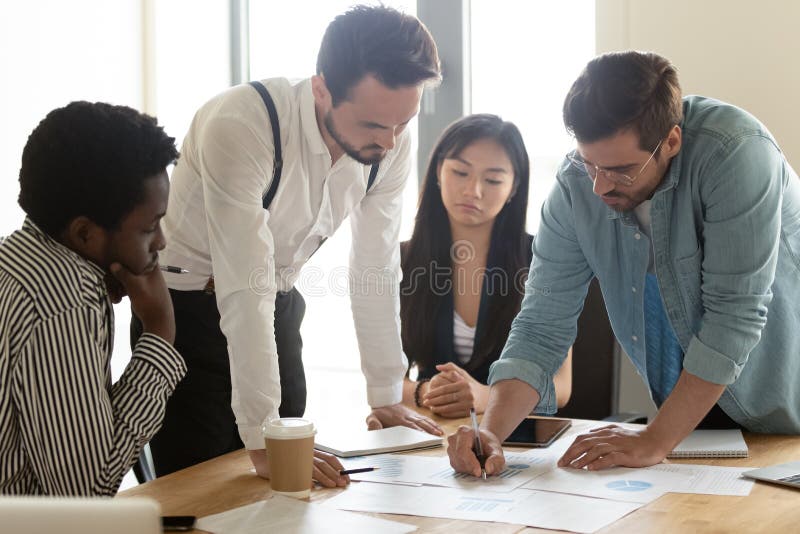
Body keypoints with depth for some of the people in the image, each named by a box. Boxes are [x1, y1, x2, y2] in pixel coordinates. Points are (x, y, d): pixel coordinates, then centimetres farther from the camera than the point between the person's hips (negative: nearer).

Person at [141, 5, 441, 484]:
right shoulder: (239, 125, -31)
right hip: (187, 310, -5)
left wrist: (387, 399, 2)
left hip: (278, 306, 5)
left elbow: (377, 267, -1)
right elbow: (245, 288, -34)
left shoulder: (392, 143, -12)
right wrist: (261, 440, -35)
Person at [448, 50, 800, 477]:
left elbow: (734, 315, -27)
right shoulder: (576, 186, -12)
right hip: (690, 413, 4)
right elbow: (542, 324, -9)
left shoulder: (736, 154, -26)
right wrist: (492, 431, -25)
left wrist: (655, 442, -25)